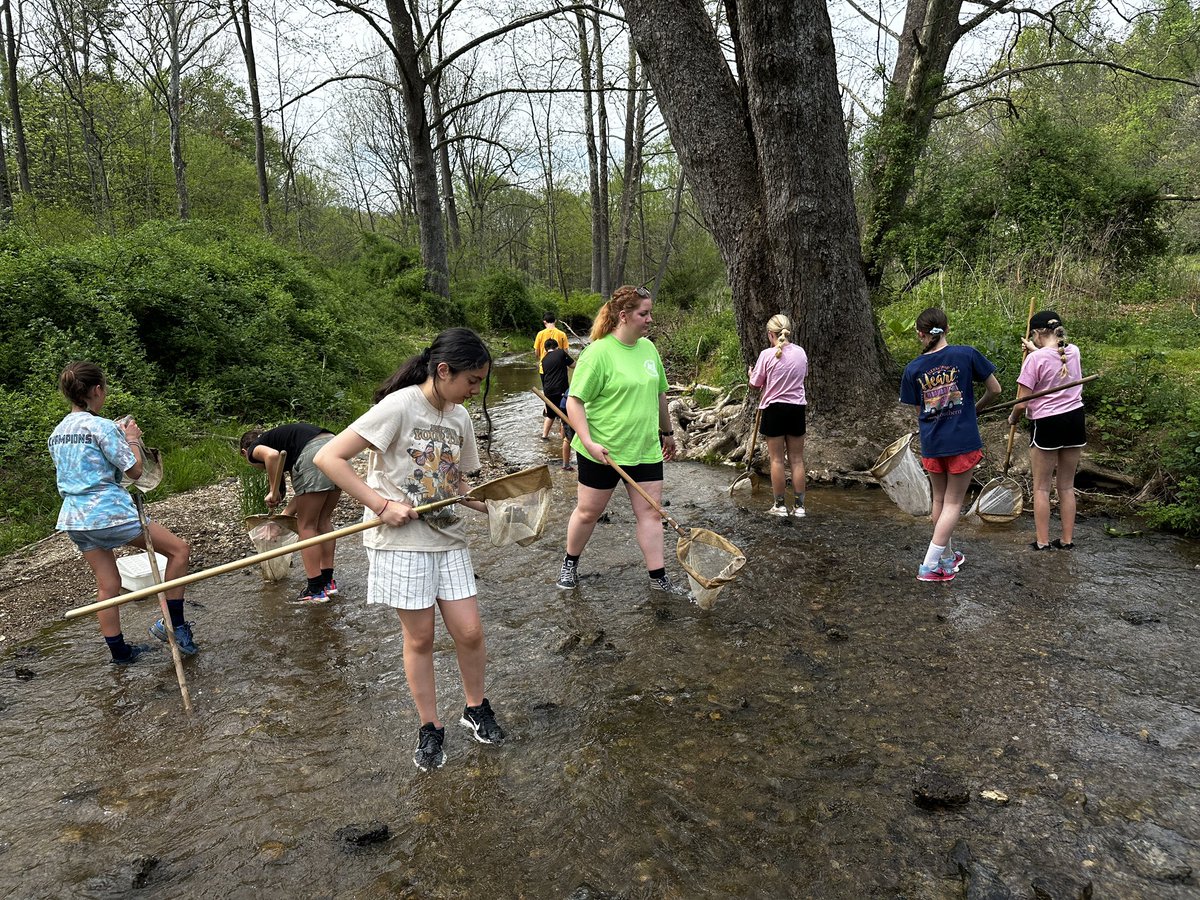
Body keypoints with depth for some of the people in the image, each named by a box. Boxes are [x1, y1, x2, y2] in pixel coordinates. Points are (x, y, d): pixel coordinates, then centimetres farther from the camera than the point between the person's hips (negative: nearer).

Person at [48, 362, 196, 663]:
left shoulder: (56, 433, 12)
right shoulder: (101, 426, -13)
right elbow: (134, 470, -11)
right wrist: (132, 439, 4)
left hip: (74, 519, 8)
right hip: (109, 513, -8)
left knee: (107, 585, 15)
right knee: (179, 549, 4)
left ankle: (119, 652, 22)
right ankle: (174, 625, 3)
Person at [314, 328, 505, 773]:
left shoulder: (460, 417, 5)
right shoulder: (400, 406, -17)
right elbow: (328, 458, -19)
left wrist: (492, 505, -3)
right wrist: (382, 505, -21)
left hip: (448, 538, 6)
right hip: (402, 540, -5)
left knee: (469, 632, 5)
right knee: (420, 638, 7)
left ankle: (476, 709, 31)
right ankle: (430, 728, 27)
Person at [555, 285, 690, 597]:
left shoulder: (648, 348, 7)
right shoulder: (598, 352, -15)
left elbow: (659, 394, 19)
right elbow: (574, 401, -15)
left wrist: (667, 432, 25)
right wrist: (589, 442, -23)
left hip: (646, 450, 6)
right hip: (603, 452, -5)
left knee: (650, 512, 6)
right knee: (588, 511, 9)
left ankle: (658, 577, 14)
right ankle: (570, 563, 31)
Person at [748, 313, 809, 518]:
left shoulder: (767, 355, -12)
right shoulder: (801, 352, 1)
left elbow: (755, 384, -5)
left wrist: (751, 373, 16)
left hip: (774, 408, -4)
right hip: (797, 408, 4)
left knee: (777, 459, 5)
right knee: (797, 459, 9)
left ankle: (780, 505, 10)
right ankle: (799, 505, 12)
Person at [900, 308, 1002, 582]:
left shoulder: (913, 369, -1)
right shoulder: (967, 354, -7)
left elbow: (919, 411, 6)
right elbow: (994, 390, 1)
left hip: (931, 444, 3)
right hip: (963, 441, -3)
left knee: (939, 499, 20)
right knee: (953, 502, 6)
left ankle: (947, 556, 35)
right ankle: (930, 565, 0)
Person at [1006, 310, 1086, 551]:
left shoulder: (1035, 359, -15)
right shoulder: (1074, 351, 2)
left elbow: (1021, 403, -14)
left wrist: (1012, 419, 5)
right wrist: (1036, 350, 40)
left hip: (1047, 423, -6)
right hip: (1075, 420, 6)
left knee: (1041, 487, 6)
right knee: (1067, 485, 14)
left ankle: (1042, 541, 9)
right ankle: (1067, 540, 21)